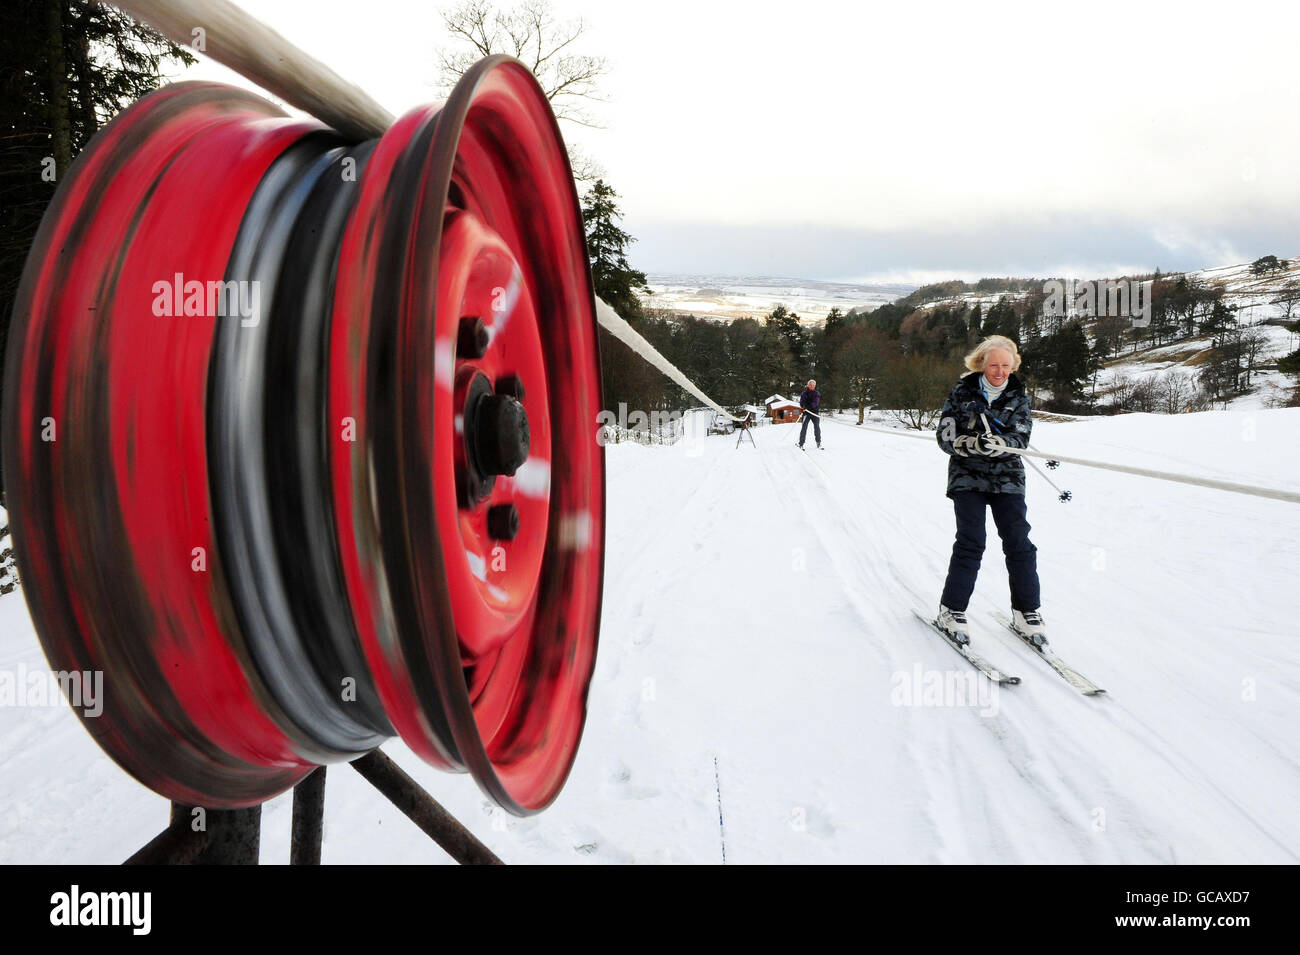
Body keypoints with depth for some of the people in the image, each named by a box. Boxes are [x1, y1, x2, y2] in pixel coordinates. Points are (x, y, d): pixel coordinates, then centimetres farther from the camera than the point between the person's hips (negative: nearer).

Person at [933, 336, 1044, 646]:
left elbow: (1021, 437, -6)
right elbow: (945, 435, -5)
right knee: (970, 542, -9)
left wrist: (999, 443, -28)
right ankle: (952, 609, 3)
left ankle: (1026, 611, 12)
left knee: (1019, 543, -2)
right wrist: (969, 443, -25)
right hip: (967, 476, -2)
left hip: (1007, 477, 2)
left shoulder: (1019, 395, 4)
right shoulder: (963, 391, -1)